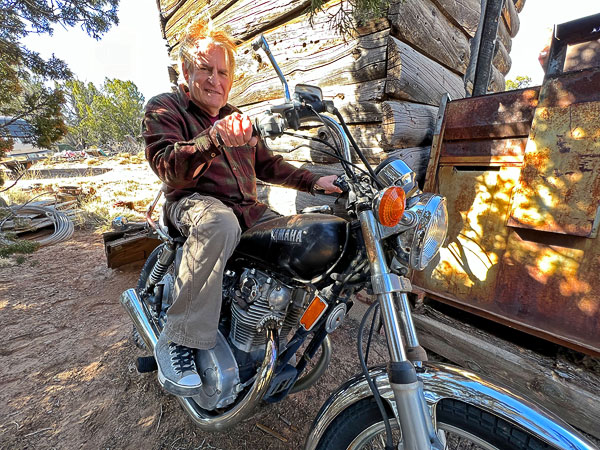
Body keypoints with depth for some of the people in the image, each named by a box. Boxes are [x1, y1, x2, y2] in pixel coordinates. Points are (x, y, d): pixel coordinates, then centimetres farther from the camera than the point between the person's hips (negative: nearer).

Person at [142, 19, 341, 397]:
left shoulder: (237, 117, 24)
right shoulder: (164, 108, 5)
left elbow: (266, 164, 23)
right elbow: (169, 169, -13)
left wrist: (313, 181, 12)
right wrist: (214, 138, -31)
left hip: (247, 208, 6)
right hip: (194, 202, -5)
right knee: (220, 224, -40)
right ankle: (178, 341, -25)